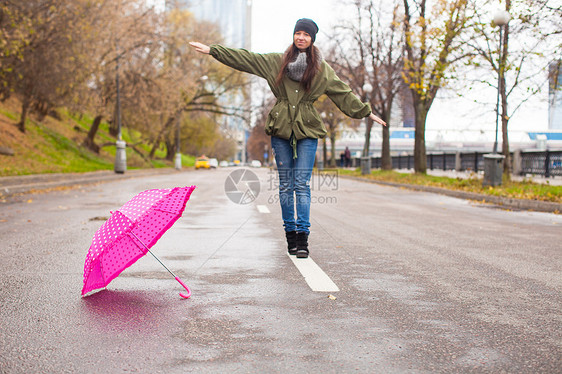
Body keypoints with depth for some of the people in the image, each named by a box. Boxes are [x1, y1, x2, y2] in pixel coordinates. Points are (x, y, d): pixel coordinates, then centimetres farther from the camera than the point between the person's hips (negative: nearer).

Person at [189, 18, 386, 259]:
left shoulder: (322, 69, 9)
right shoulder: (276, 62, 10)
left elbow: (343, 94, 14)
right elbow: (244, 58, 11)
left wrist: (366, 112, 14)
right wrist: (212, 50, 9)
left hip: (307, 131, -1)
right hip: (281, 130, 2)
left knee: (302, 184, -9)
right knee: (285, 185, 3)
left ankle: (302, 236, -9)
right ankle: (290, 235, 9)